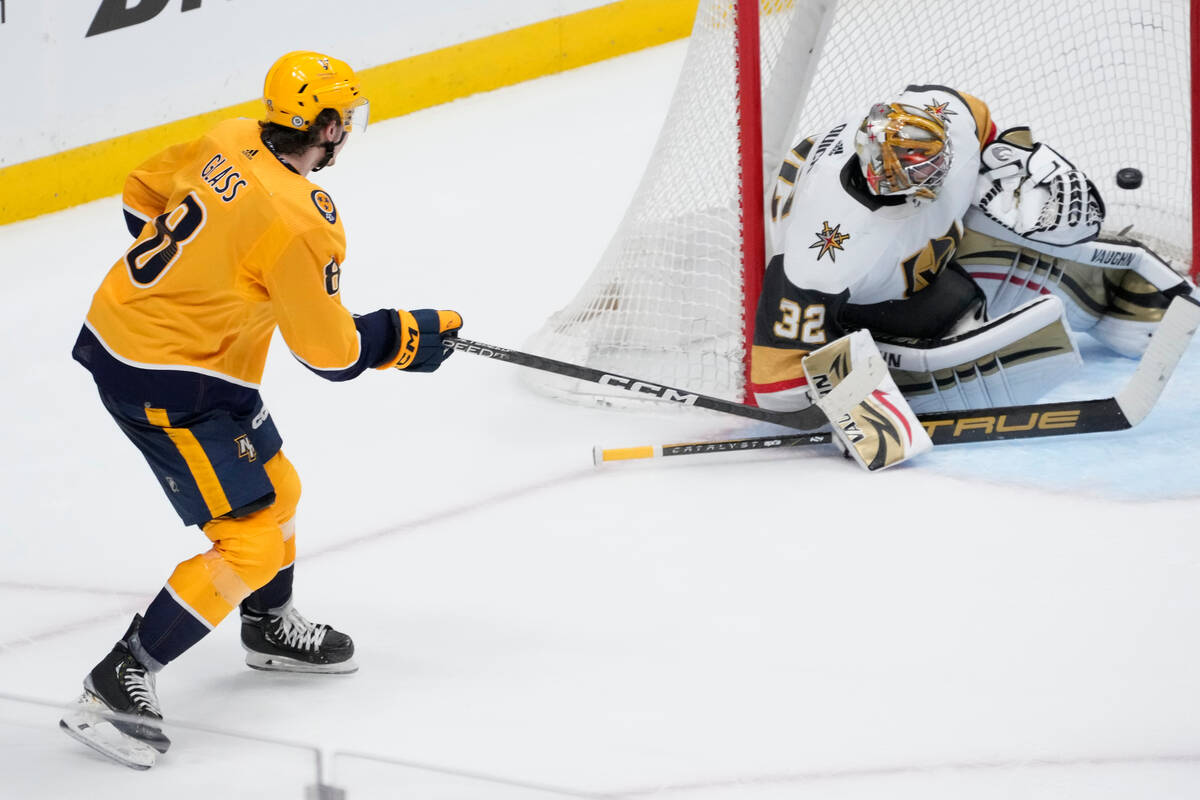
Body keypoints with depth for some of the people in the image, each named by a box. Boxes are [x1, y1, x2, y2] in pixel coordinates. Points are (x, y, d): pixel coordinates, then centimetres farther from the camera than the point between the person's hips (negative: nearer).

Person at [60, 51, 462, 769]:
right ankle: (120, 681, -3)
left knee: (275, 490, 24)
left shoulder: (231, 142, -2)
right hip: (167, 383, -9)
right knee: (249, 542, -5)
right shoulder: (303, 222, -25)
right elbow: (332, 353, -17)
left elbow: (145, 194, 15)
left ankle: (272, 628, 47)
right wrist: (409, 336, -1)